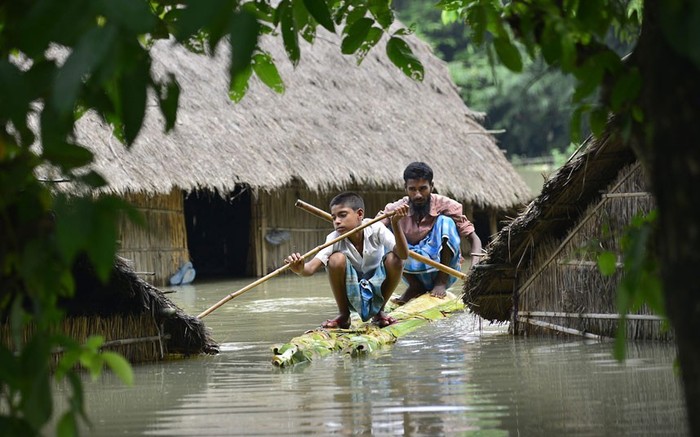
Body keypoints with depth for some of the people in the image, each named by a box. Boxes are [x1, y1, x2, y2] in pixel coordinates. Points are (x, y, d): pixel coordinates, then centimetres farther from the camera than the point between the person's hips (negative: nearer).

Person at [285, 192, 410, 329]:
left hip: (377, 286, 0)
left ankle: (379, 312, -3)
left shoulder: (376, 229, -18)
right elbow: (311, 268, -29)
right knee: (337, 259, -28)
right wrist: (300, 269, -53)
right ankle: (344, 316, -8)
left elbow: (403, 255, -32)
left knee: (394, 259, -28)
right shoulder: (334, 239, -17)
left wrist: (395, 224, -46)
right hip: (353, 294, 0)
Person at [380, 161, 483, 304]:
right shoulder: (396, 209, -6)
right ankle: (415, 285, -8)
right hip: (414, 271, 2)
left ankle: (441, 281, -17)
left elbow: (474, 238, -10)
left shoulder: (446, 206, -10)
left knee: (445, 222, -23)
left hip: (443, 269, -2)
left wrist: (474, 268, -30)